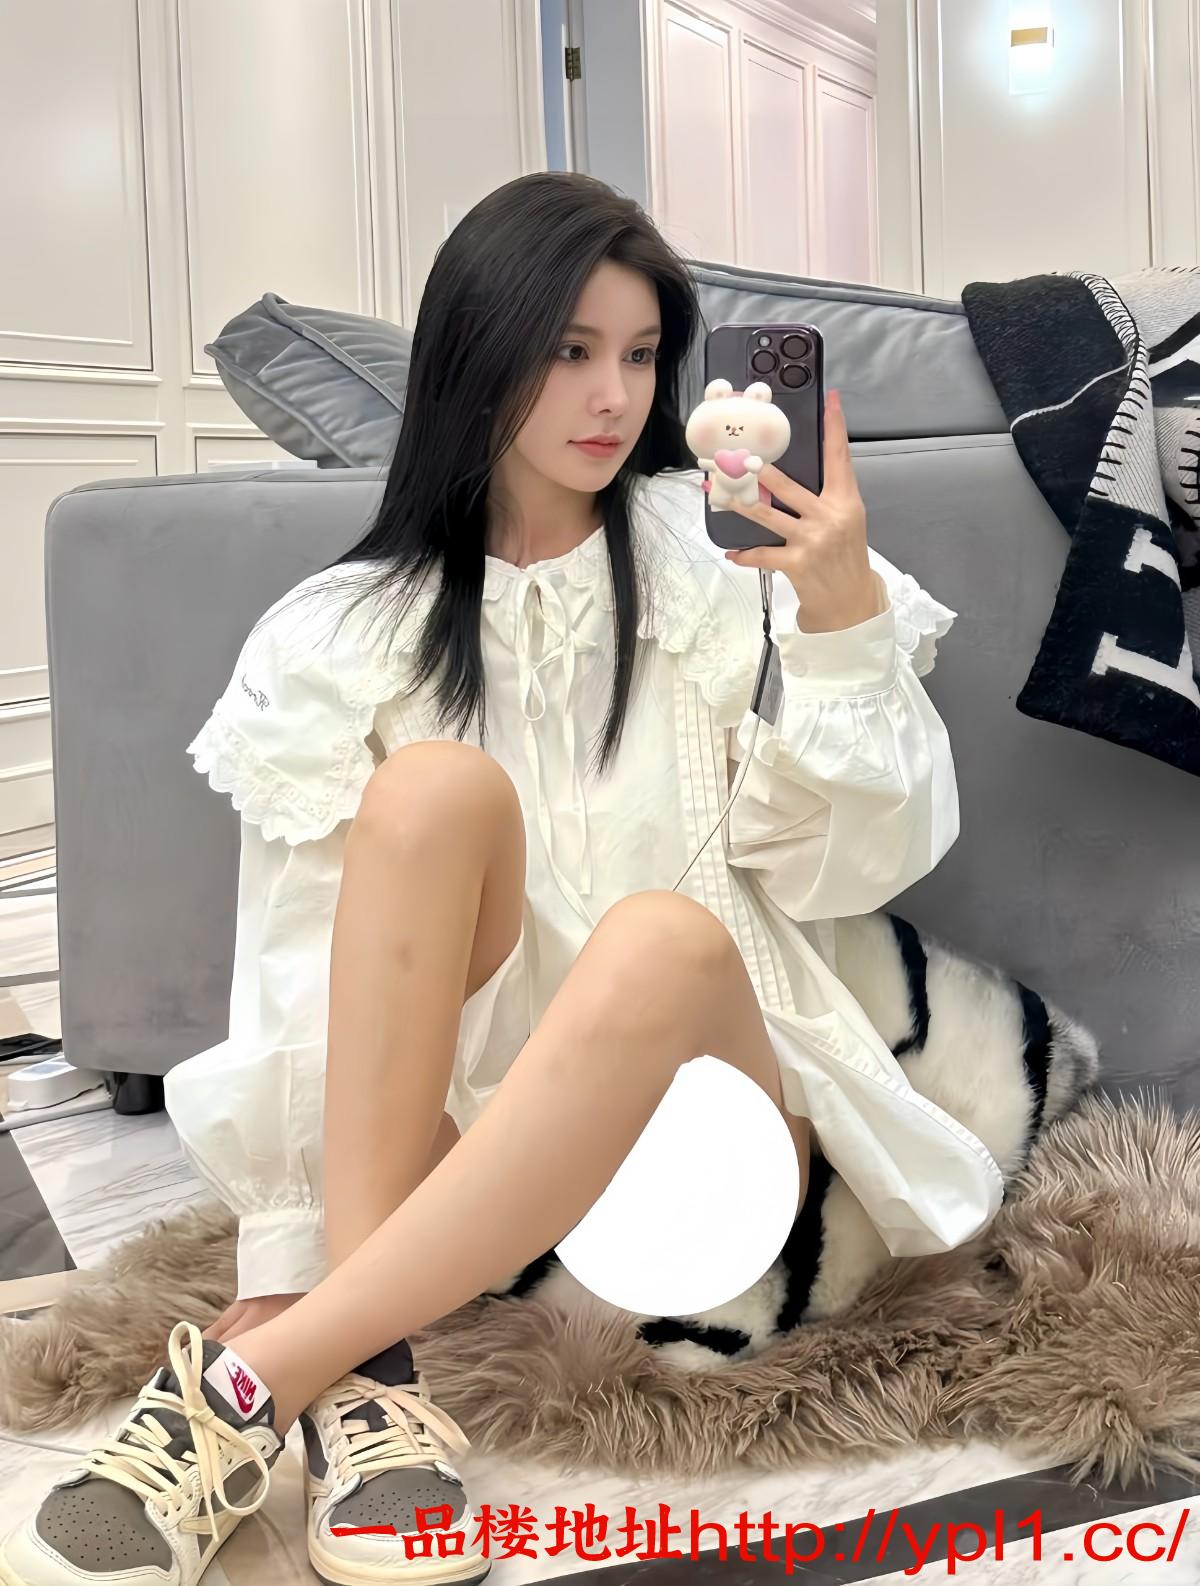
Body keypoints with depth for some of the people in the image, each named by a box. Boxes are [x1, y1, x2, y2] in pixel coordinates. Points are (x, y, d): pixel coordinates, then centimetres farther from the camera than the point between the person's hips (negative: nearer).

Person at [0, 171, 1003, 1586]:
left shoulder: (725, 561, 2)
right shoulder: (349, 634, 2)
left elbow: (842, 868, -4)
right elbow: (298, 968, -6)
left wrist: (847, 621, -19)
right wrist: (286, 1260, -18)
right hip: (447, 1097, 1)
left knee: (662, 937, -34)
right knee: (433, 790, -26)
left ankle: (248, 1377, -35)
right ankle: (370, 1365, -32)